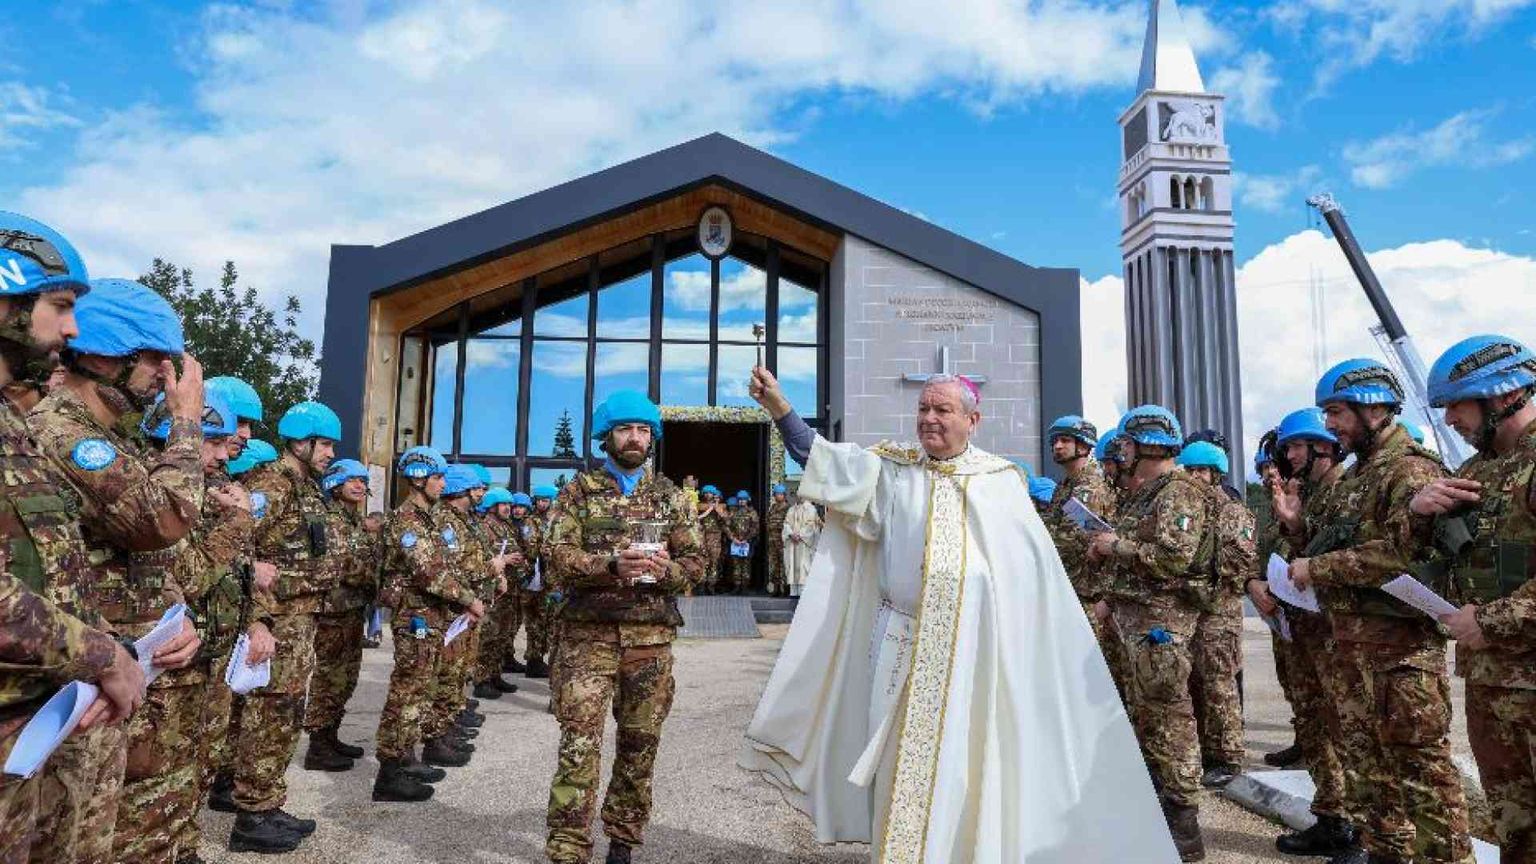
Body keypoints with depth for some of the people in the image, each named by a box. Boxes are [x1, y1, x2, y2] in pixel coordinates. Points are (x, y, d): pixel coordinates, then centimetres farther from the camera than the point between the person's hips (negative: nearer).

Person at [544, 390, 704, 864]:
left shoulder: (671, 495, 10)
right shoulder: (579, 490, 4)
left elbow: (694, 562, 7)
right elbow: (560, 558, -5)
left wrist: (665, 568, -15)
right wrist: (612, 564, -22)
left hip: (651, 637, 2)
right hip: (588, 633, -2)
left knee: (640, 742, 10)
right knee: (579, 744, -6)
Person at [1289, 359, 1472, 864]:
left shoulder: (1413, 470, -12)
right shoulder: (1353, 477, 17)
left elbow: (1402, 552, -24)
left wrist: (1319, 567, -18)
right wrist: (1308, 567, 3)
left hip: (1401, 642, -9)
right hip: (1350, 640, 9)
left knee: (1419, 760, -2)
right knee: (1364, 755, 17)